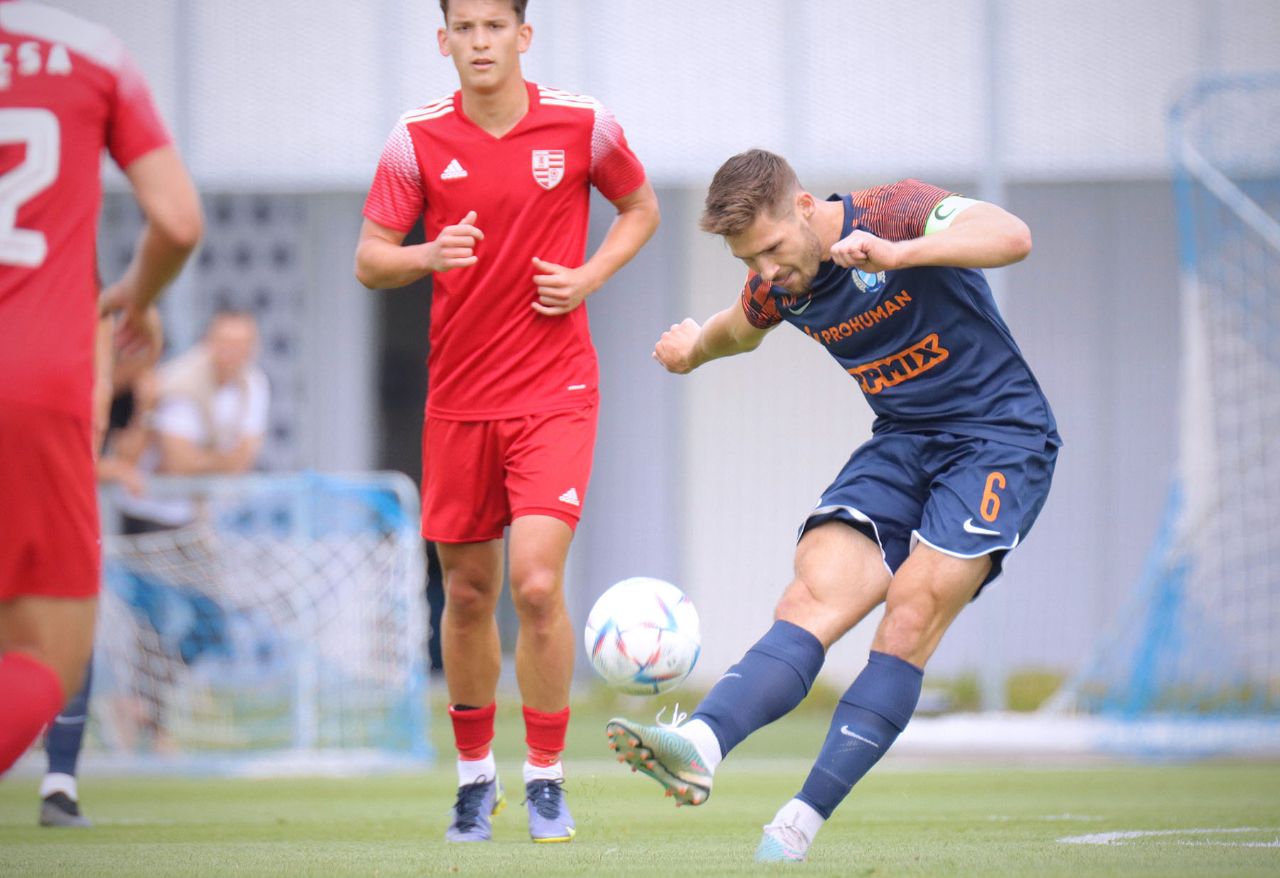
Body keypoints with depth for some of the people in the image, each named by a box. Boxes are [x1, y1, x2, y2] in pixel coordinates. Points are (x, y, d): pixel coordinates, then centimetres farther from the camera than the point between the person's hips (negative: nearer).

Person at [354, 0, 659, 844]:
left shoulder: (583, 125, -4)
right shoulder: (417, 138, -2)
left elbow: (641, 209, 14)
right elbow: (369, 261, 0)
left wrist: (589, 276, -4)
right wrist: (428, 256, -21)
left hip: (556, 392, -2)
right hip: (457, 396, 2)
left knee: (537, 583, -15)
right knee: (468, 593, 9)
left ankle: (547, 779, 0)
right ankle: (474, 774, 28)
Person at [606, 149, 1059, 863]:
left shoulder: (895, 211, -17)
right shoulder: (777, 287, 3)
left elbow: (1012, 236, -35)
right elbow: (743, 326, 30)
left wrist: (898, 254, -43)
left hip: (1001, 437, -6)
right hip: (903, 445, 6)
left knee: (910, 618, -20)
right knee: (814, 600, -17)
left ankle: (802, 823, -24)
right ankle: (699, 747, -39)